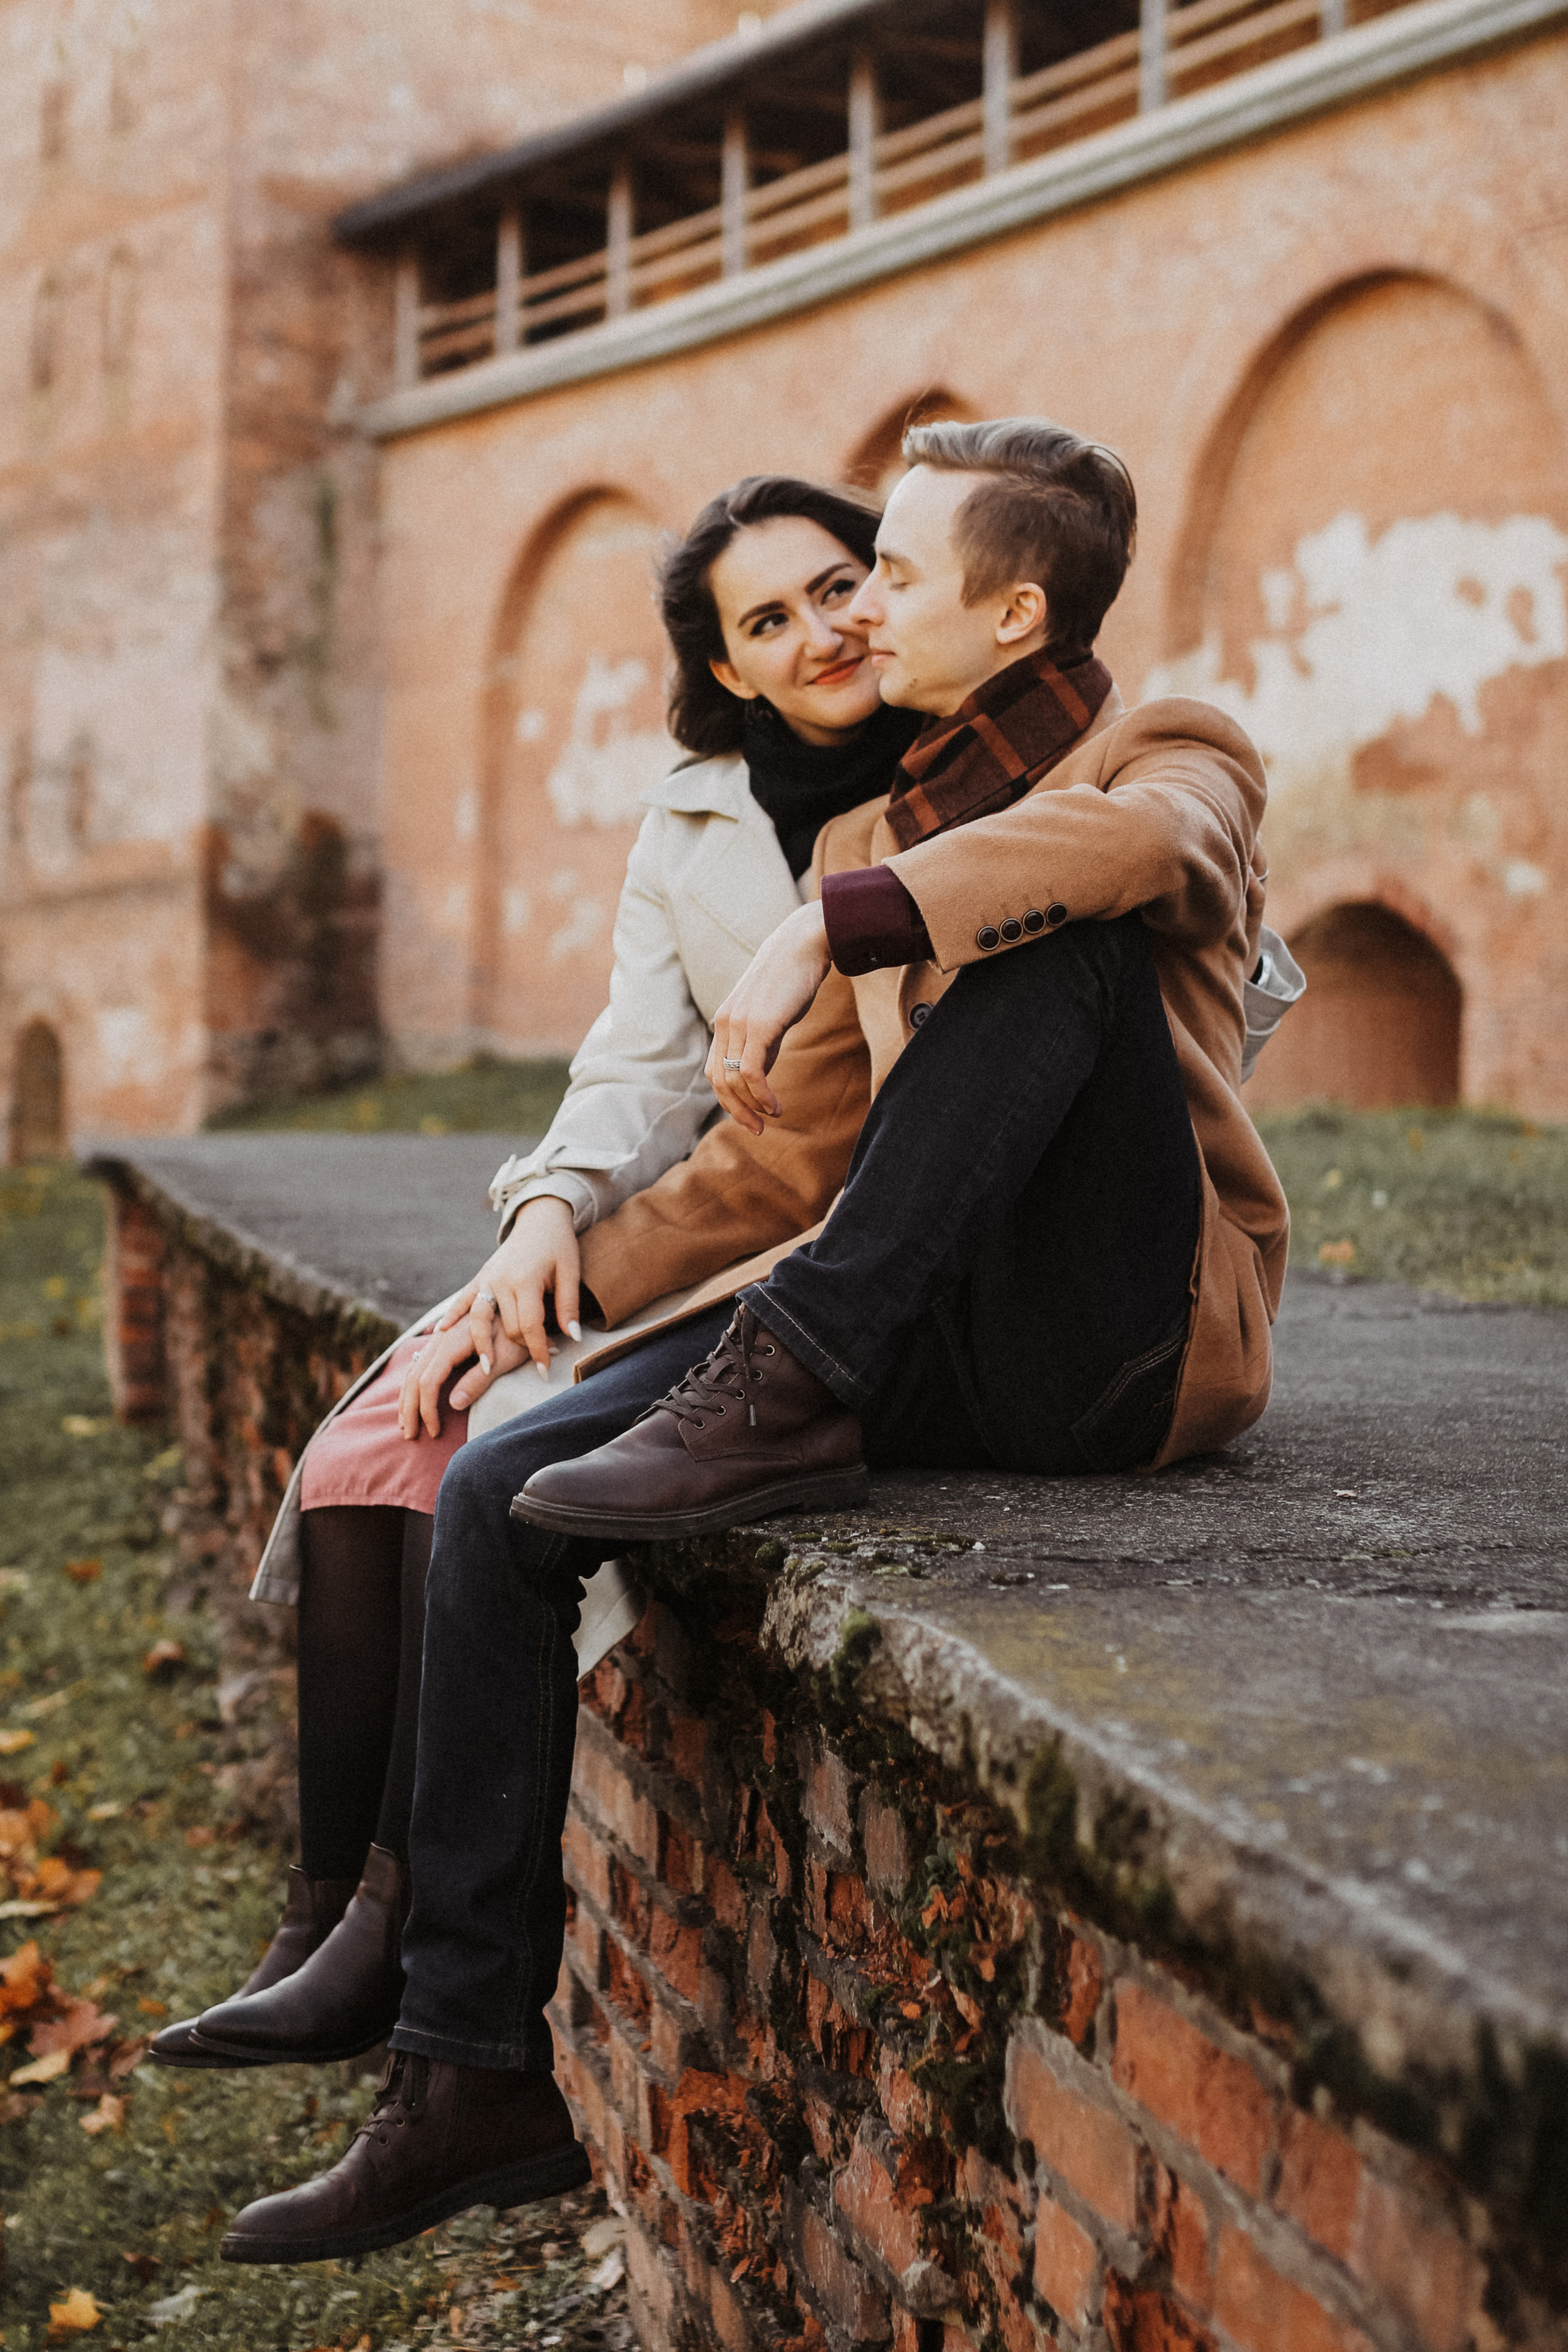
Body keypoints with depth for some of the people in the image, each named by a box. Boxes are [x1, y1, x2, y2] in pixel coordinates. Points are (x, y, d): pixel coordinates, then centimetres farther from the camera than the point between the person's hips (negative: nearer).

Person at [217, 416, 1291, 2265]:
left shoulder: (1179, 759, 2)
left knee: (1055, 929, -28)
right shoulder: (872, 837, 20)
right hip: (927, 1343, 6)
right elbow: (790, 1155, 21)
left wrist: (828, 927, -31)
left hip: (1123, 1346, -6)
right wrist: (557, 1273, 12)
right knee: (497, 1494, -11)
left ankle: (786, 1394, -26)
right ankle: (478, 2071, -6)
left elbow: (1136, 836, -27)